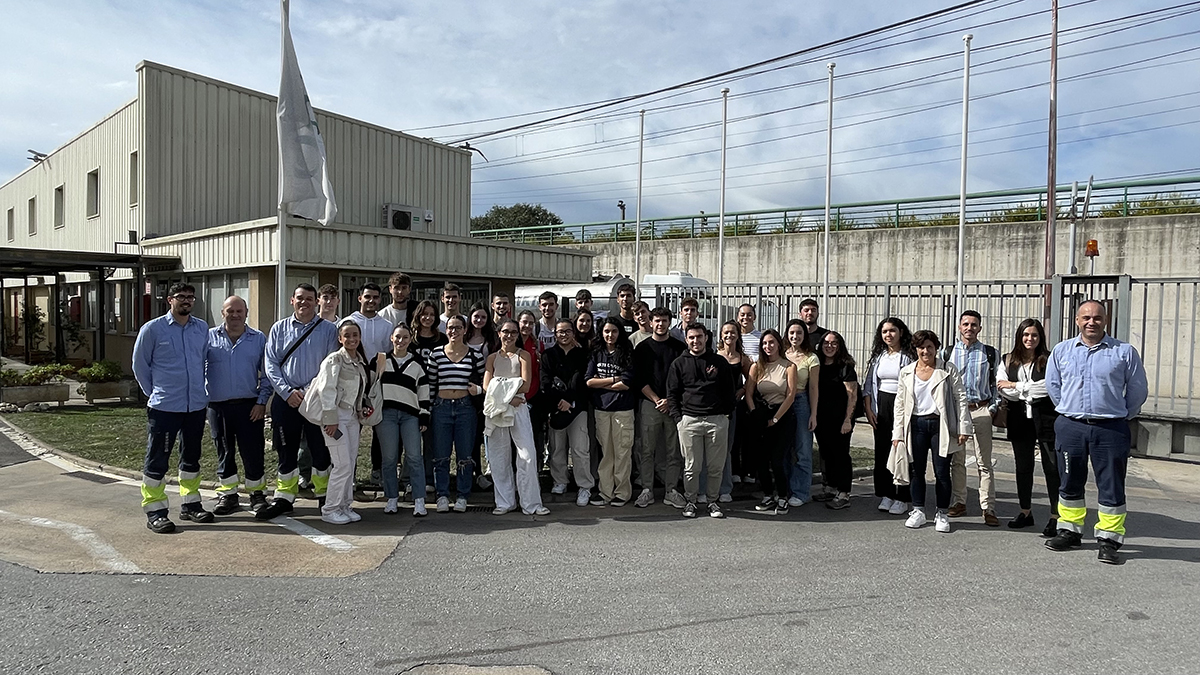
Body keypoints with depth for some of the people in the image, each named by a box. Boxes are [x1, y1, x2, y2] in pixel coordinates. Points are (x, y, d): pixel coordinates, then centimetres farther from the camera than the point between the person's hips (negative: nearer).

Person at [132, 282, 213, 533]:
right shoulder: (152, 329, -4)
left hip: (196, 405, 5)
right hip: (164, 407, -4)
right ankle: (155, 512, 9)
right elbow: (140, 365, 4)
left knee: (191, 457, 14)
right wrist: (154, 393, 5)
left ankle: (190, 504, 26)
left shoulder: (202, 328, 7)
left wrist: (201, 392, 14)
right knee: (157, 459, 0)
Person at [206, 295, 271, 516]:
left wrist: (262, 401, -3)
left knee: (252, 451, 0)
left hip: (249, 406, -1)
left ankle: (256, 494, 15)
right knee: (224, 452, 10)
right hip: (217, 406, 1)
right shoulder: (209, 337, 6)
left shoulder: (259, 339, 6)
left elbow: (266, 374, 5)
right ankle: (228, 495, 22)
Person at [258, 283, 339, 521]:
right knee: (286, 450, 8)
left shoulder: (328, 329, 3)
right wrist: (288, 392, -8)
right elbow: (270, 364, 5)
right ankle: (284, 497, 18)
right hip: (285, 400, 2)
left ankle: (325, 496, 16)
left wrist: (307, 392, -11)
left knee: (320, 449, 3)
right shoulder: (279, 329, 9)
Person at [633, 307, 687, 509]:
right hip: (649, 404, 0)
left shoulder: (680, 347, 7)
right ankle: (647, 490, 9)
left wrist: (669, 400, -7)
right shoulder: (643, 348, 7)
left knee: (674, 451, 3)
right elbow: (639, 379, 1)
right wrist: (657, 400, -9)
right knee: (647, 450, 1)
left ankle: (671, 490, 11)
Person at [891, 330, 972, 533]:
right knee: (916, 470, 7)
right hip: (916, 424, 2)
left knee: (942, 471, 0)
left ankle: (942, 514, 13)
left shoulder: (948, 370, 3)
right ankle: (918, 511, 19)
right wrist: (897, 433, 6)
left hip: (940, 424, -2)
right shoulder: (906, 372, 9)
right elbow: (900, 404, 10)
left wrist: (963, 428, -6)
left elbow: (961, 400, 1)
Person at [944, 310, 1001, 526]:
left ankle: (988, 508, 3)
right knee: (957, 460, 8)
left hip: (981, 411, -2)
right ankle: (959, 502, 19)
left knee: (984, 462, -1)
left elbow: (996, 383, 7)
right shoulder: (947, 353, 7)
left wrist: (993, 407, -2)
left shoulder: (990, 354, 4)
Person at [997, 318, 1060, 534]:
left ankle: (1055, 516, 5)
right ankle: (1025, 512, 22)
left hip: (1046, 419, -4)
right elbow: (1002, 388, 0)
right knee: (1023, 466, 11)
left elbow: (1050, 386, -15)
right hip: (1020, 419, 4)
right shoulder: (1008, 361, 10)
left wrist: (1016, 386, -9)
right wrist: (1031, 394, -12)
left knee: (1052, 467, -3)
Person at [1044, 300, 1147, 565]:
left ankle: (1109, 539, 11)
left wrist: (1122, 417, 12)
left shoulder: (1125, 352, -1)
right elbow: (1052, 385, 16)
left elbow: (1138, 391, 8)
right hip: (1070, 427, 2)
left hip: (1111, 430, -2)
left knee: (1111, 487, 2)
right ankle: (1069, 531, 24)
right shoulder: (1061, 350, 5)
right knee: (1070, 483, 11)